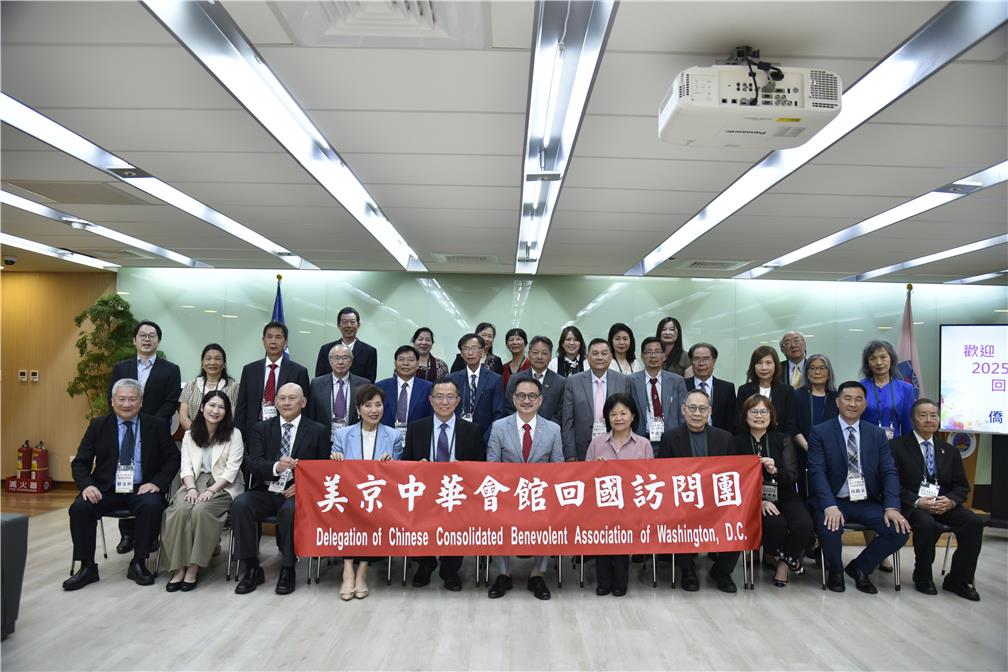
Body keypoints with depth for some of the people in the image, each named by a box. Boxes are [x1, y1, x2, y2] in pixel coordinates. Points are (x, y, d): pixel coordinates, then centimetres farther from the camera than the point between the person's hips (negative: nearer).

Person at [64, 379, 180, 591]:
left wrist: (157, 483, -13)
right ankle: (87, 567, -9)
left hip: (141, 489, -2)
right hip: (106, 489, 2)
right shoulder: (98, 425, 8)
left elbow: (172, 459, 3)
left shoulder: (156, 425, 4)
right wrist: (87, 485, -13)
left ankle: (138, 564, -14)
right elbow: (80, 462, 7)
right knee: (79, 507, -25)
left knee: (152, 505, -32)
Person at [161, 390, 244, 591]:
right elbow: (186, 467, 6)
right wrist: (191, 488, -13)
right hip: (195, 483, 3)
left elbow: (231, 469, -6)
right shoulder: (190, 434, 13)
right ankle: (179, 567, -22)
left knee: (201, 510, -32)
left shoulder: (234, 434, 1)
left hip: (223, 486, -3)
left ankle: (194, 568, -21)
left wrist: (210, 490, -17)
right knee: (180, 510, -28)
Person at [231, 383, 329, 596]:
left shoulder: (318, 431, 7)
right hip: (265, 491, 3)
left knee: (290, 510, -34)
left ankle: (287, 570, -14)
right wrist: (276, 466, -24)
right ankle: (252, 569, -12)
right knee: (240, 504, -26)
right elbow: (254, 464, -3)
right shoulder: (261, 429, 11)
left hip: (296, 492, -2)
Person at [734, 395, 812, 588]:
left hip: (785, 496, 2)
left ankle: (785, 562, 5)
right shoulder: (738, 442, 1)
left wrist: (775, 471, -25)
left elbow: (793, 476, -2)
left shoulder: (783, 440, 4)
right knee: (775, 523, -32)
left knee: (804, 525, -26)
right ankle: (778, 556, 4)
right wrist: (759, 501, -17)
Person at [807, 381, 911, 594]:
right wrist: (830, 506, -25)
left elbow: (889, 472, 3)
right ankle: (835, 571, 3)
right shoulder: (820, 432, -2)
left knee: (900, 530, -19)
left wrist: (892, 507, -13)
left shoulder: (877, 434, 9)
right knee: (829, 527, -32)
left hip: (868, 502, 4)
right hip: (835, 501, -3)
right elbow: (817, 472, -11)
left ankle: (859, 568, 9)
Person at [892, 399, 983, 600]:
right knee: (927, 524, -35)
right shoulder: (897, 446, 2)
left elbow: (962, 486, 13)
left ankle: (958, 580, -5)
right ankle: (923, 577, -9)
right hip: (912, 504, -5)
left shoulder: (950, 451, 18)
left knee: (974, 522, -23)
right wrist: (917, 501, -20)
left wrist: (950, 500, -10)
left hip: (944, 504, 5)